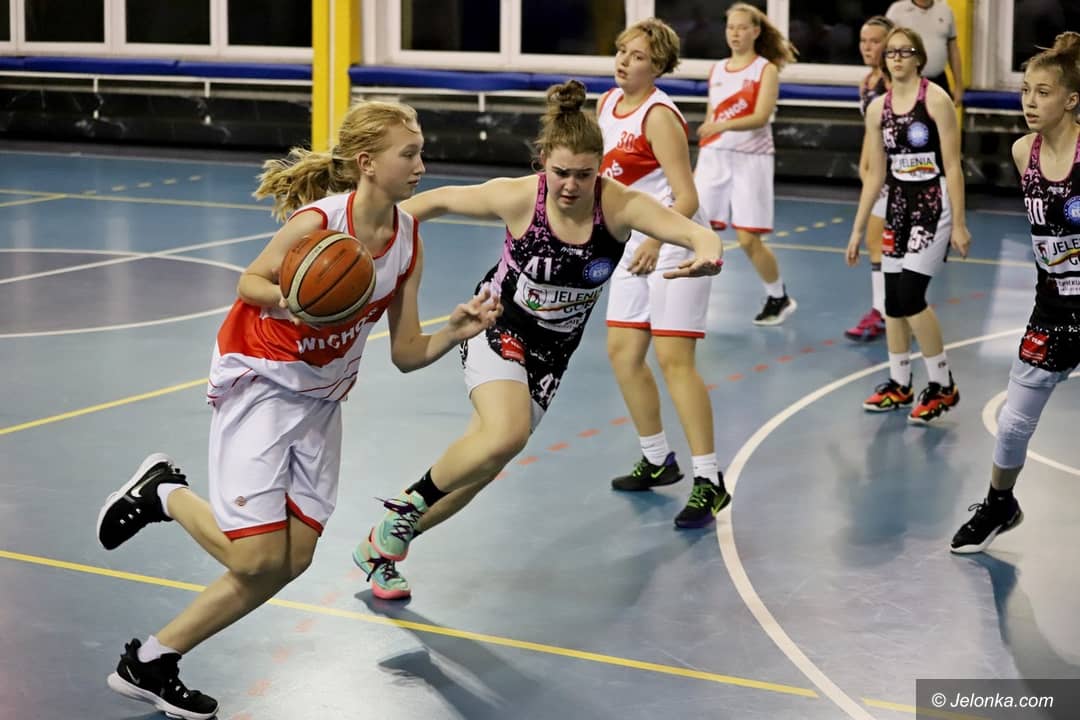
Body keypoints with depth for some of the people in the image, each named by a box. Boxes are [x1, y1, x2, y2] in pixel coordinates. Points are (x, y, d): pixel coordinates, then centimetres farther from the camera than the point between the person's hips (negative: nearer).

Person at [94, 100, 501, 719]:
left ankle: (150, 663, 15)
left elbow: (407, 355, -1)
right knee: (258, 559, -13)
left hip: (322, 400, 7)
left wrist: (458, 330, -19)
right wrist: (288, 301, -30)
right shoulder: (318, 221, -23)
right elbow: (250, 282, -10)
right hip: (259, 383, -7)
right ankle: (164, 494, 16)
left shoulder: (409, 244, -6)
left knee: (291, 563, 3)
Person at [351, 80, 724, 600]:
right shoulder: (516, 197, -23)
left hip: (553, 350, 3)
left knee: (480, 466, 6)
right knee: (506, 435, -30)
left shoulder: (618, 205, -23)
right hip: (497, 327, -3)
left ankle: (383, 546, 27)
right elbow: (438, 201, -7)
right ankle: (409, 503, -4)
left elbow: (693, 232, -37)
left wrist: (707, 249, -59)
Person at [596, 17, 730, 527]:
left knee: (673, 358, -14)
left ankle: (709, 481, -10)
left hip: (674, 244, -9)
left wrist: (655, 243, -36)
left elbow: (687, 199, -23)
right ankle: (657, 461, 25)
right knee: (622, 351, 10)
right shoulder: (607, 104, 6)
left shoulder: (659, 116, -18)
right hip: (637, 242, 9)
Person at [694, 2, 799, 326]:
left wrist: (723, 125, -33)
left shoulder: (766, 69, -4)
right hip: (714, 158, 5)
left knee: (748, 239, -2)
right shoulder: (716, 70, 12)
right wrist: (700, 162, 17)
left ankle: (779, 299, 19)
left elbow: (761, 117, -17)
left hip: (750, 160, -4)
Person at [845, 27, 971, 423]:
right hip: (898, 207, 6)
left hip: (934, 205, -6)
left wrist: (959, 224, -13)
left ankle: (942, 386, 0)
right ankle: (899, 385, 21)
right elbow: (875, 175, 10)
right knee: (893, 299, 7)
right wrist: (858, 230, 11)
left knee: (911, 295, -13)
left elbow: (952, 167, -11)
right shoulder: (878, 108, 5)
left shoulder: (936, 99, -11)